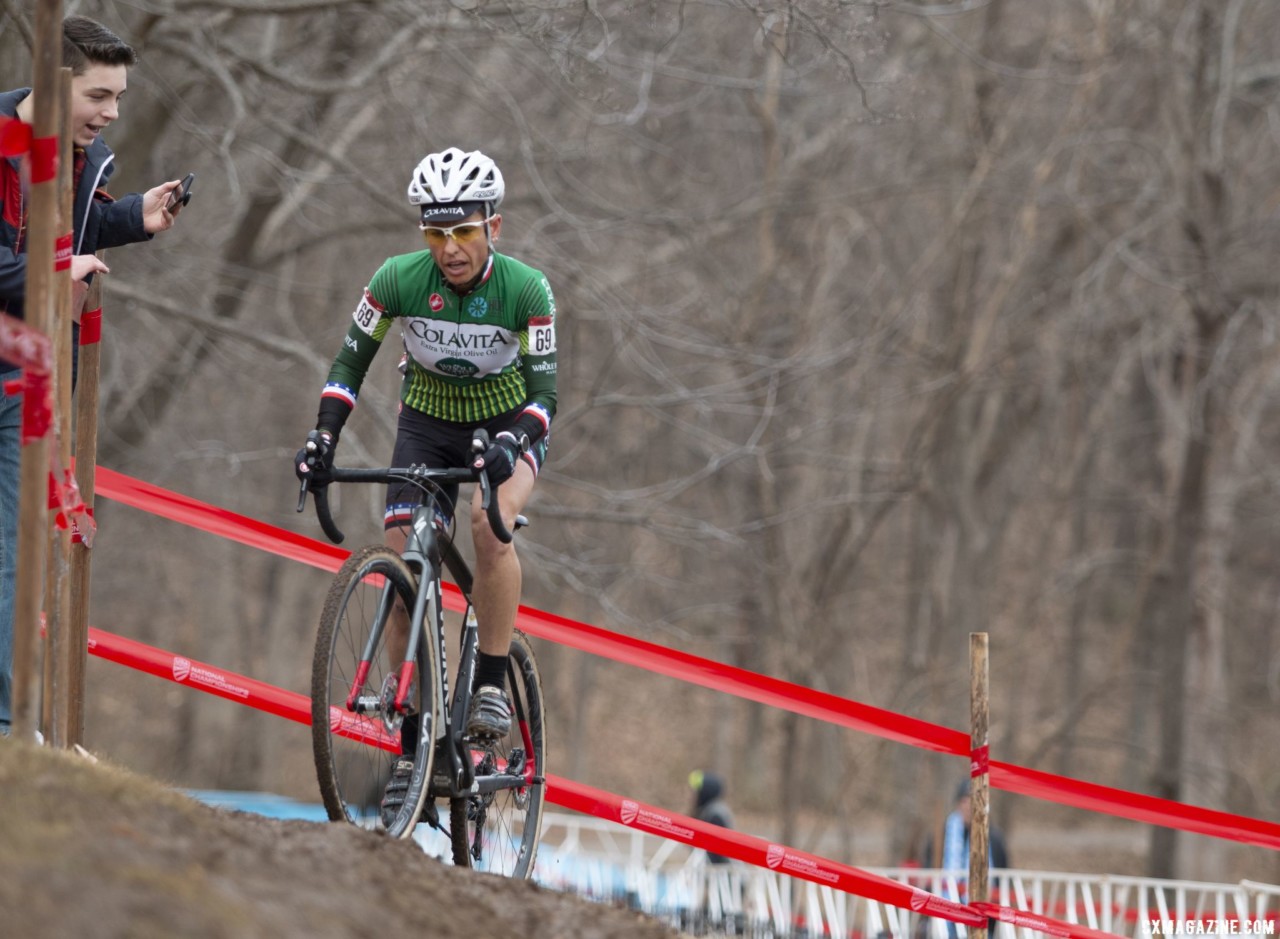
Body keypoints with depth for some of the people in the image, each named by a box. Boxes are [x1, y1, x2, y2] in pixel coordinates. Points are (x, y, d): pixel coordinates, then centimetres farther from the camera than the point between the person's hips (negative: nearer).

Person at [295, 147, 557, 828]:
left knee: (490, 525, -33)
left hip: (509, 425, -2)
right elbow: (352, 362, -11)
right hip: (427, 422, 2)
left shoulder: (525, 289, -24)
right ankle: (411, 746, -3)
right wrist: (323, 436, -26)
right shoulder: (399, 280, -20)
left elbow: (543, 390, -25)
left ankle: (492, 685, -19)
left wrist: (511, 444, -44)